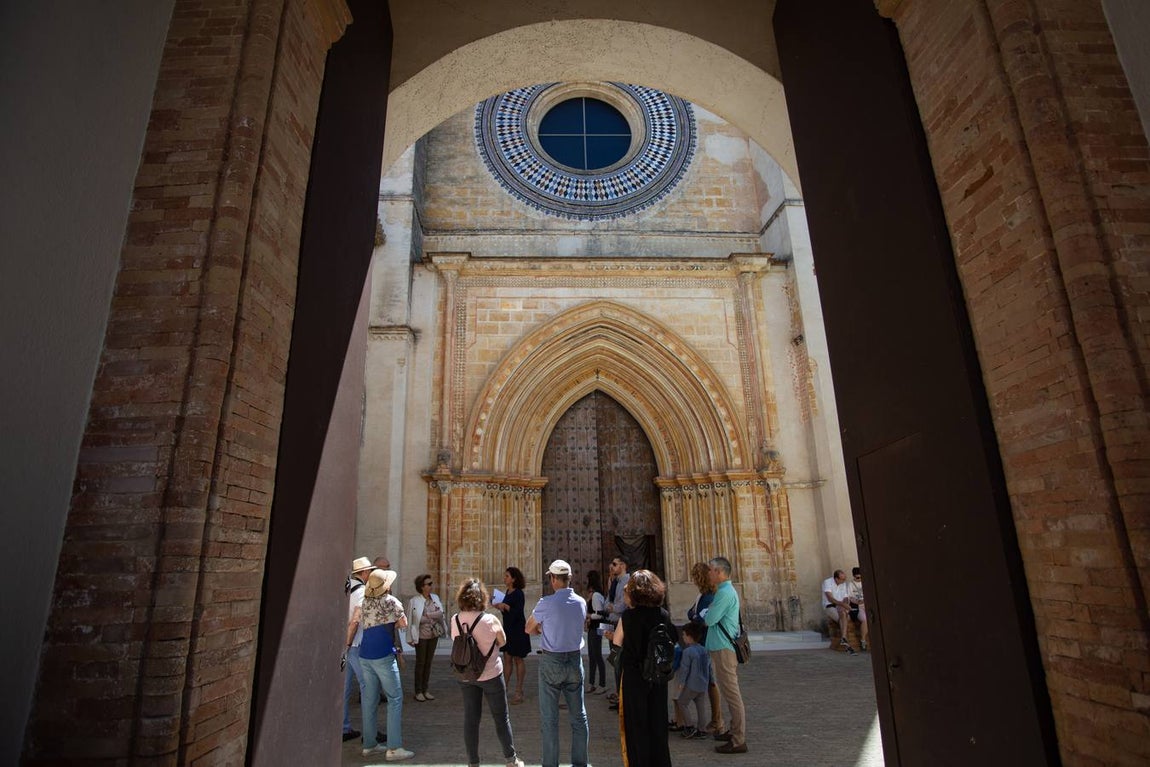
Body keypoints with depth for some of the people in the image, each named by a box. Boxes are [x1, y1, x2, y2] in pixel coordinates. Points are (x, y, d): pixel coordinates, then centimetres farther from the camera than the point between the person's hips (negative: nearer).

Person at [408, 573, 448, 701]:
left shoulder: (435, 598, 2)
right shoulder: (414, 601, -12)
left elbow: (441, 614, 8)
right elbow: (410, 620, -9)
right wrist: (410, 638, -8)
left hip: (434, 635, 5)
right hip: (421, 636, -5)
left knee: (428, 662, 12)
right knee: (420, 663, 5)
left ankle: (425, 689, 23)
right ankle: (418, 691, 16)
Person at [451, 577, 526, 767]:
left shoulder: (454, 620, -11)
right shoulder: (490, 620, -21)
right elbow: (503, 642, -5)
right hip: (490, 675, -3)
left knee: (470, 718, 14)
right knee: (501, 718, 13)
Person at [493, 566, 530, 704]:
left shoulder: (518, 594, -16)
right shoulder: (508, 592, 9)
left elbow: (518, 612, -23)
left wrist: (505, 606, -24)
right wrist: (499, 607, 3)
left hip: (518, 630, -8)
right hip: (507, 628, 8)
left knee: (518, 659, 2)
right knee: (507, 658, 12)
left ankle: (519, 691, 11)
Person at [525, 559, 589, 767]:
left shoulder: (546, 603, -15)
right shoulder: (581, 602, -2)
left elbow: (529, 629, -2)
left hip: (551, 662, -4)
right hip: (575, 660, 4)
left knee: (549, 718, 7)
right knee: (578, 716, 14)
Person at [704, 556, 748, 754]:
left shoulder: (724, 593, -19)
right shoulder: (728, 590, 15)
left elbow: (709, 619, -20)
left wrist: (704, 612, -1)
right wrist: (708, 613, 1)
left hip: (723, 648, -11)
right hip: (725, 646, 11)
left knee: (731, 693, -4)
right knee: (731, 692, 19)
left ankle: (738, 741, 3)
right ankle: (735, 731, 31)